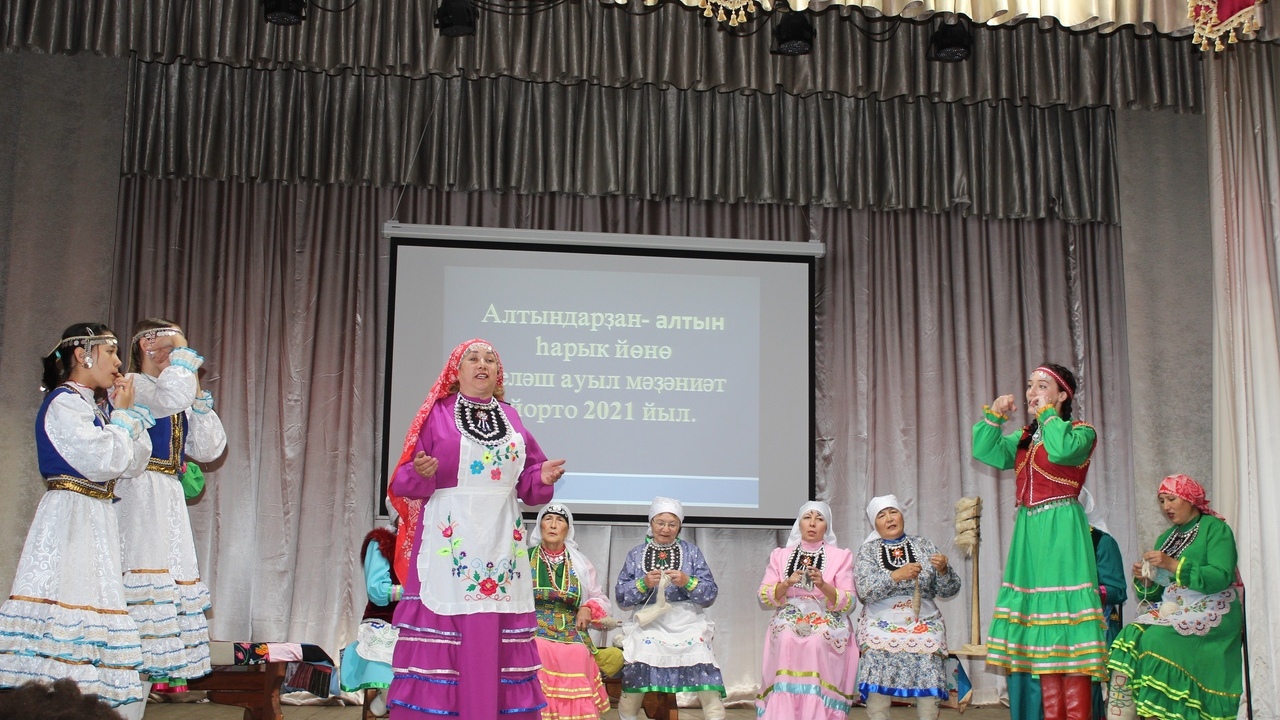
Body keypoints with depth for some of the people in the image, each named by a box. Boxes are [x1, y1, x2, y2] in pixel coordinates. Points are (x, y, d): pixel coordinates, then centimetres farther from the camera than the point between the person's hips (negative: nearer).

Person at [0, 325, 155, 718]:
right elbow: (105, 461, -17)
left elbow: (133, 464, 14)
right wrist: (123, 414, -4)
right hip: (69, 522, -9)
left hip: (97, 523, 9)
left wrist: (128, 413, 7)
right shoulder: (63, 403, -9)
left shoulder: (97, 408, 18)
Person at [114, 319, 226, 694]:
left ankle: (168, 672, 8)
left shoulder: (180, 405, 23)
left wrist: (199, 395, 10)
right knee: (145, 573, -15)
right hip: (138, 493, -8)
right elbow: (171, 396, -25)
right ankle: (138, 669, -14)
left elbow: (209, 449, 16)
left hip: (170, 499, 9)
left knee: (175, 576, 5)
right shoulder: (129, 385, -2)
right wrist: (182, 351, -8)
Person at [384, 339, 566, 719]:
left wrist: (543, 478, -5)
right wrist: (421, 473, -20)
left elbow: (526, 482, 16)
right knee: (443, 635, -6)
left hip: (501, 540, 4)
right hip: (448, 540, -3)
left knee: (498, 634, 2)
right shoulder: (437, 415, 3)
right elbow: (405, 482, 1)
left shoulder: (511, 418, 14)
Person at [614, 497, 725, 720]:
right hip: (648, 622, 0)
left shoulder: (692, 551, 11)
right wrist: (644, 584, -10)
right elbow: (621, 596, 6)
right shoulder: (636, 554, 13)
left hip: (686, 621, 0)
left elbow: (710, 594, 5)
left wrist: (687, 582, -13)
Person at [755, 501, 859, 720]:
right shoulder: (779, 555, 14)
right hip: (787, 626, 1)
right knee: (787, 641, -30)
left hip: (826, 627, -1)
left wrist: (822, 585, -17)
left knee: (816, 643, -32)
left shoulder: (841, 556, 7)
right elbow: (764, 596, 6)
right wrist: (787, 583, -12)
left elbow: (847, 603, 0)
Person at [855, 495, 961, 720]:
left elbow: (949, 590, 7)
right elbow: (864, 590, -9)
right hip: (881, 628, -1)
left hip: (924, 627, 1)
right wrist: (896, 575, -21)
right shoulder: (868, 551, 8)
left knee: (929, 692, -9)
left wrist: (943, 570, -14)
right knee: (877, 691, -13)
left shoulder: (924, 545, 10)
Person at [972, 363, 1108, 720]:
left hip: (1061, 532, -7)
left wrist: (1048, 412, -10)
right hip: (1028, 531, 7)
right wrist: (994, 416, -2)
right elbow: (985, 451, 8)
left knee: (1063, 612, -10)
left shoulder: (1079, 431, -1)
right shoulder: (1024, 438, 18)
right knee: (1038, 614, 6)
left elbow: (1062, 450, -23)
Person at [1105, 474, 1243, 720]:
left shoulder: (1215, 528, 3)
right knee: (1129, 637, -24)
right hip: (1170, 608, 5)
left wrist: (1173, 565, -19)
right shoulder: (1165, 538, 22)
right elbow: (1155, 595, 19)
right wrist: (1145, 580, -4)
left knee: (1157, 639, -31)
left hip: (1209, 611, -5)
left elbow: (1221, 577, -13)